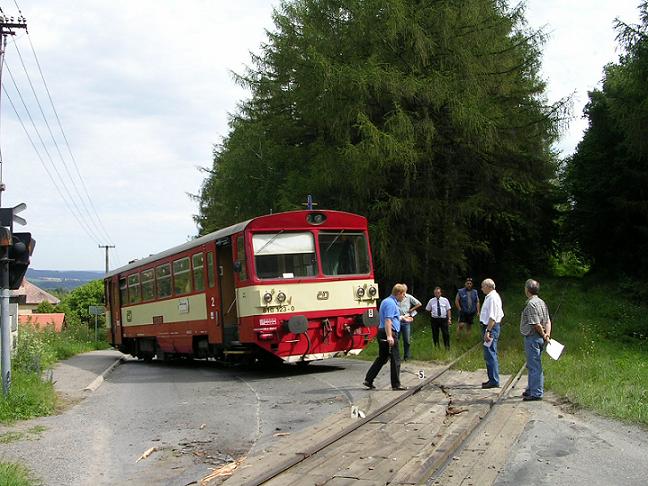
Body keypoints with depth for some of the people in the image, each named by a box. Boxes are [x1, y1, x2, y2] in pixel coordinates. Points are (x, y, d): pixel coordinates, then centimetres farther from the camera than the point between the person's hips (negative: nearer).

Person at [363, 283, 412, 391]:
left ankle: (368, 380, 14)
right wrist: (389, 336, -30)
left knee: (382, 358, 15)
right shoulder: (391, 303, -16)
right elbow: (387, 321, -24)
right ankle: (396, 384, 4)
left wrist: (403, 318, 41)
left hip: (382, 333, 10)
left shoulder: (387, 301, 17)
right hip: (390, 333, -10)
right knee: (395, 359, -2)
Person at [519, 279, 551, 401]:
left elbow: (536, 324, -21)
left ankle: (536, 393, -1)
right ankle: (531, 389, 29)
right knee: (532, 365, 19)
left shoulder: (531, 304, -18)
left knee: (534, 366, -5)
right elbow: (547, 321, 9)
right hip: (539, 338, 10)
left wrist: (544, 336, -8)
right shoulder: (541, 302, 13)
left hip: (532, 338, -10)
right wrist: (547, 333, -2)